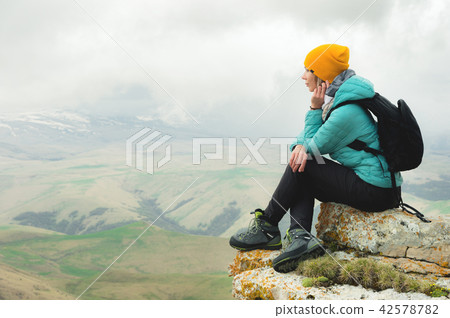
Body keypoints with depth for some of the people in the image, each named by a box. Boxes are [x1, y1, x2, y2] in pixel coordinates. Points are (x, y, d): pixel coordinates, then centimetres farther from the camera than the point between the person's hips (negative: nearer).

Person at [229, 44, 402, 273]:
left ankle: (267, 227, 2)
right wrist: (300, 146, -12)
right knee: (300, 163, 6)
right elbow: (307, 137, 8)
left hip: (376, 192, -10)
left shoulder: (347, 111, -22)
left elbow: (315, 146, -11)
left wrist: (315, 109, -4)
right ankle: (301, 236, -13)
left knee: (303, 165, -11)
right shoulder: (334, 99, 9)